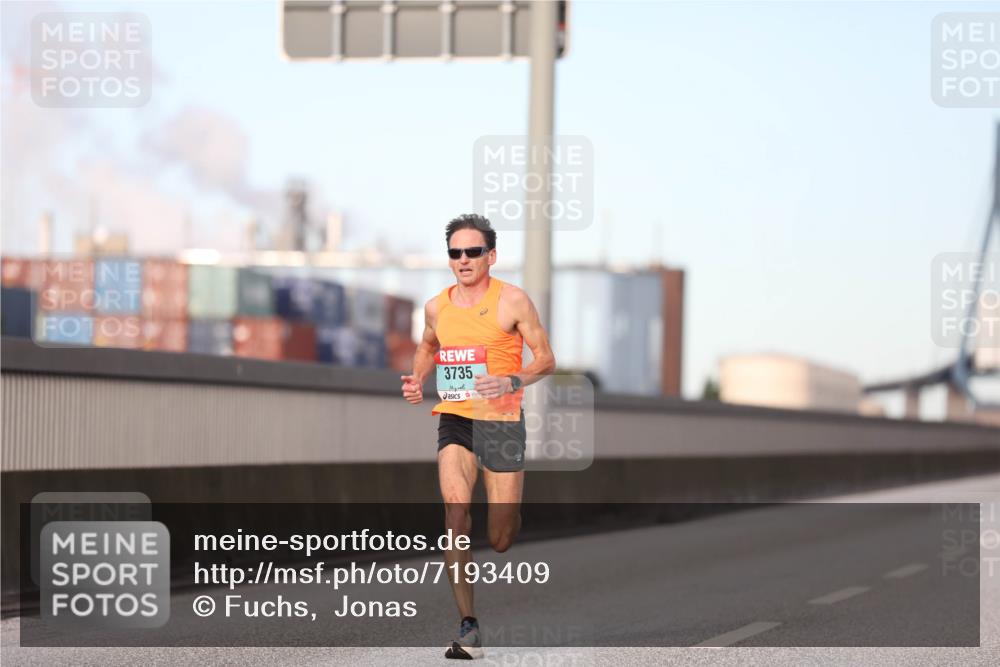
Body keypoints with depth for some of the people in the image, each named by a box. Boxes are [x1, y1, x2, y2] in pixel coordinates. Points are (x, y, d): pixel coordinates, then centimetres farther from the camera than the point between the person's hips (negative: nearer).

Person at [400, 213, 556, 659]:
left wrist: (513, 381, -20)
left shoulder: (512, 300, -5)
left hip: (502, 421, -2)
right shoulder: (436, 307, 7)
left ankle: (512, 517, 43)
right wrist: (416, 380, 9)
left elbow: (546, 359, -2)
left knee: (500, 540, 1)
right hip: (454, 420, 3)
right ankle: (468, 627, -21)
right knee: (455, 510, -21)